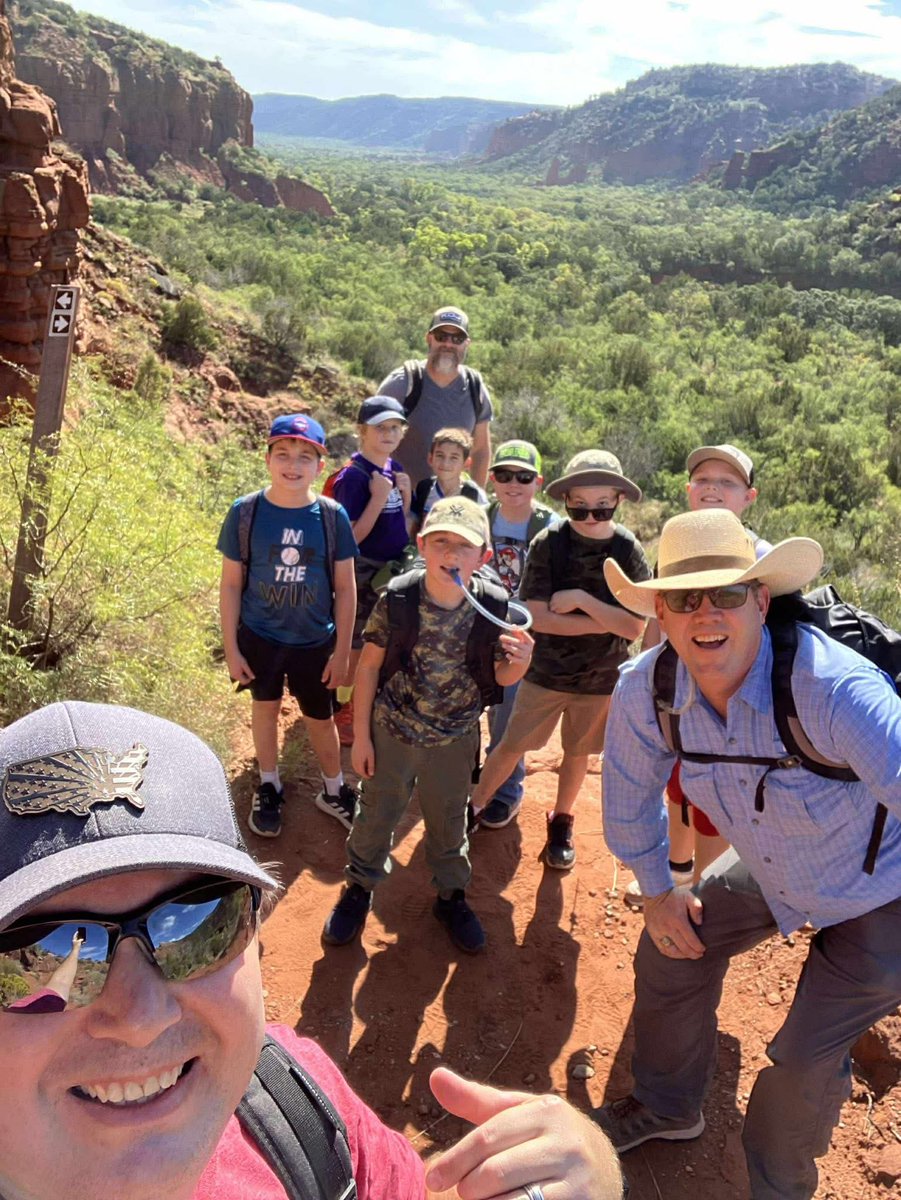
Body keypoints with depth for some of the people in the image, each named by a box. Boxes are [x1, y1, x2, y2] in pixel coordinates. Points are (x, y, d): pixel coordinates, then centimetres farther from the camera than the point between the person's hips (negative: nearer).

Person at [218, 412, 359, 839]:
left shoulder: (332, 516, -12)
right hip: (260, 638, 0)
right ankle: (269, 788, 40)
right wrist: (231, 648, -4)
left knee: (320, 719, 13)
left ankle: (334, 790, 37)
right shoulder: (245, 512, -13)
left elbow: (345, 588, -5)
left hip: (315, 642, 0)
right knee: (265, 707, 18)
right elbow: (230, 583, -5)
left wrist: (342, 651, -4)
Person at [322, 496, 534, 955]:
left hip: (455, 740, 1)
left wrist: (520, 662, -29)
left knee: (449, 822, 21)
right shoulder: (396, 600, -21)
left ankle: (451, 895, 45)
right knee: (376, 816, 18)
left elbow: (501, 677, -5)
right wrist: (361, 735, -5)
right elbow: (369, 665, -9)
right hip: (392, 732, -1)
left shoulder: (495, 607, -18)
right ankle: (359, 887, 43)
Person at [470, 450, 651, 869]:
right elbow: (536, 616, -19)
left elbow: (634, 627, -16)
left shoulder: (630, 551, -11)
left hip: (601, 677, 1)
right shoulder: (548, 543, -14)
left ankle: (561, 822, 39)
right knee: (513, 745, 9)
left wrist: (581, 599, -23)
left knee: (577, 751, 18)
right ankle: (473, 807, 29)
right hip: (546, 671, -1)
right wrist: (604, 622, -18)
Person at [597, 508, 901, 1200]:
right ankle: (668, 1109, 43)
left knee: (806, 1058, -1)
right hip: (769, 874, 5)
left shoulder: (832, 687, -40)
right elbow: (631, 793, -3)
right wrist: (657, 890, 6)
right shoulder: (645, 689, -22)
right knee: (670, 950, 12)